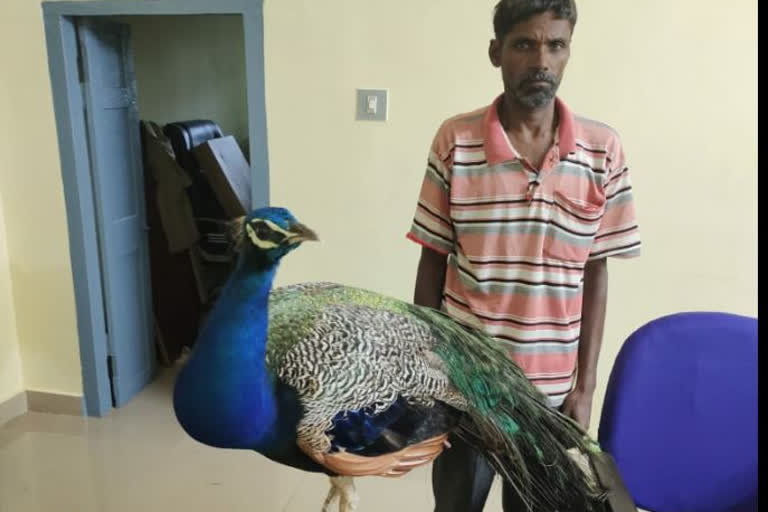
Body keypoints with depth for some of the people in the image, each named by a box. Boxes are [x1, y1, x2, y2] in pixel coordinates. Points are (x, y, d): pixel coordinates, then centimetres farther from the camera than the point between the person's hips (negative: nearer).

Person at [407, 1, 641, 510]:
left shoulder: (603, 150, -5)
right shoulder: (455, 141, -8)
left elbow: (595, 273, 0)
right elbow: (433, 261, -2)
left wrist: (585, 385, 0)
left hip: (551, 386, 1)